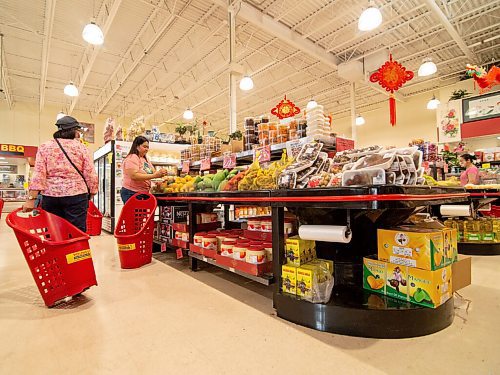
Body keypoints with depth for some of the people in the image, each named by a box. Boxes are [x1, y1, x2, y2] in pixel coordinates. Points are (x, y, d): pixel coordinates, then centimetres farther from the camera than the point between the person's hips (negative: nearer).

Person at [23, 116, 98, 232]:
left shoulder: (44, 147, 8)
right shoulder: (80, 146, 2)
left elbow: (38, 174, -2)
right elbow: (90, 174, -3)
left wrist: (31, 198, -4)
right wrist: (92, 192, 9)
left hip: (50, 195, 3)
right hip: (76, 195, -3)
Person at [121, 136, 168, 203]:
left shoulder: (145, 159, 18)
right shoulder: (132, 158, -9)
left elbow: (153, 172, 12)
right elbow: (134, 176, -22)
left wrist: (160, 173, -11)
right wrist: (154, 175, -25)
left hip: (143, 194, 8)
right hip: (131, 194, -8)